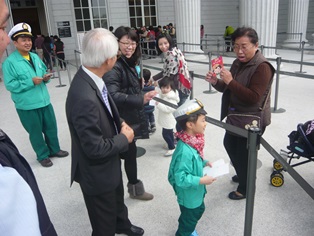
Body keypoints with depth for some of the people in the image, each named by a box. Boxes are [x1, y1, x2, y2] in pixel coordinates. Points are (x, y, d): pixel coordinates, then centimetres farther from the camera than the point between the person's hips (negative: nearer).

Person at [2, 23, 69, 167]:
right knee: (36, 132, 10)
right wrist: (31, 82, -24)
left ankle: (54, 150, 39)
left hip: (44, 101, 6)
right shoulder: (10, 62, -14)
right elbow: (10, 85, -17)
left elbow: (43, 72, 18)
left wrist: (46, 78, -5)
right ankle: (43, 156, 29)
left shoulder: (35, 57, 7)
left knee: (51, 127, 18)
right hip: (27, 105, -6)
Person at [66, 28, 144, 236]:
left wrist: (120, 123, -6)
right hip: (97, 172, -9)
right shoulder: (84, 97, -38)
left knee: (118, 199, 36)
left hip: (110, 163, 9)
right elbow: (95, 148, -31)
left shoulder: (90, 78, -9)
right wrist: (124, 138, -16)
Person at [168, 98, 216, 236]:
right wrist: (201, 180, -29)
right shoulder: (185, 151, -38)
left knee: (199, 210, 31)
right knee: (190, 217, 17)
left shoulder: (192, 141, -9)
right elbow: (181, 178, -34)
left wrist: (204, 162, -5)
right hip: (188, 195, -9)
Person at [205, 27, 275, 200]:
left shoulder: (262, 67, -21)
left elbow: (253, 97, -28)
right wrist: (216, 82, -11)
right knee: (229, 145, 22)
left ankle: (245, 189, 27)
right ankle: (242, 175, 47)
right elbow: (228, 89, 10)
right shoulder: (238, 63, 4)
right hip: (235, 115, 9)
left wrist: (230, 81, -31)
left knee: (244, 153, 3)